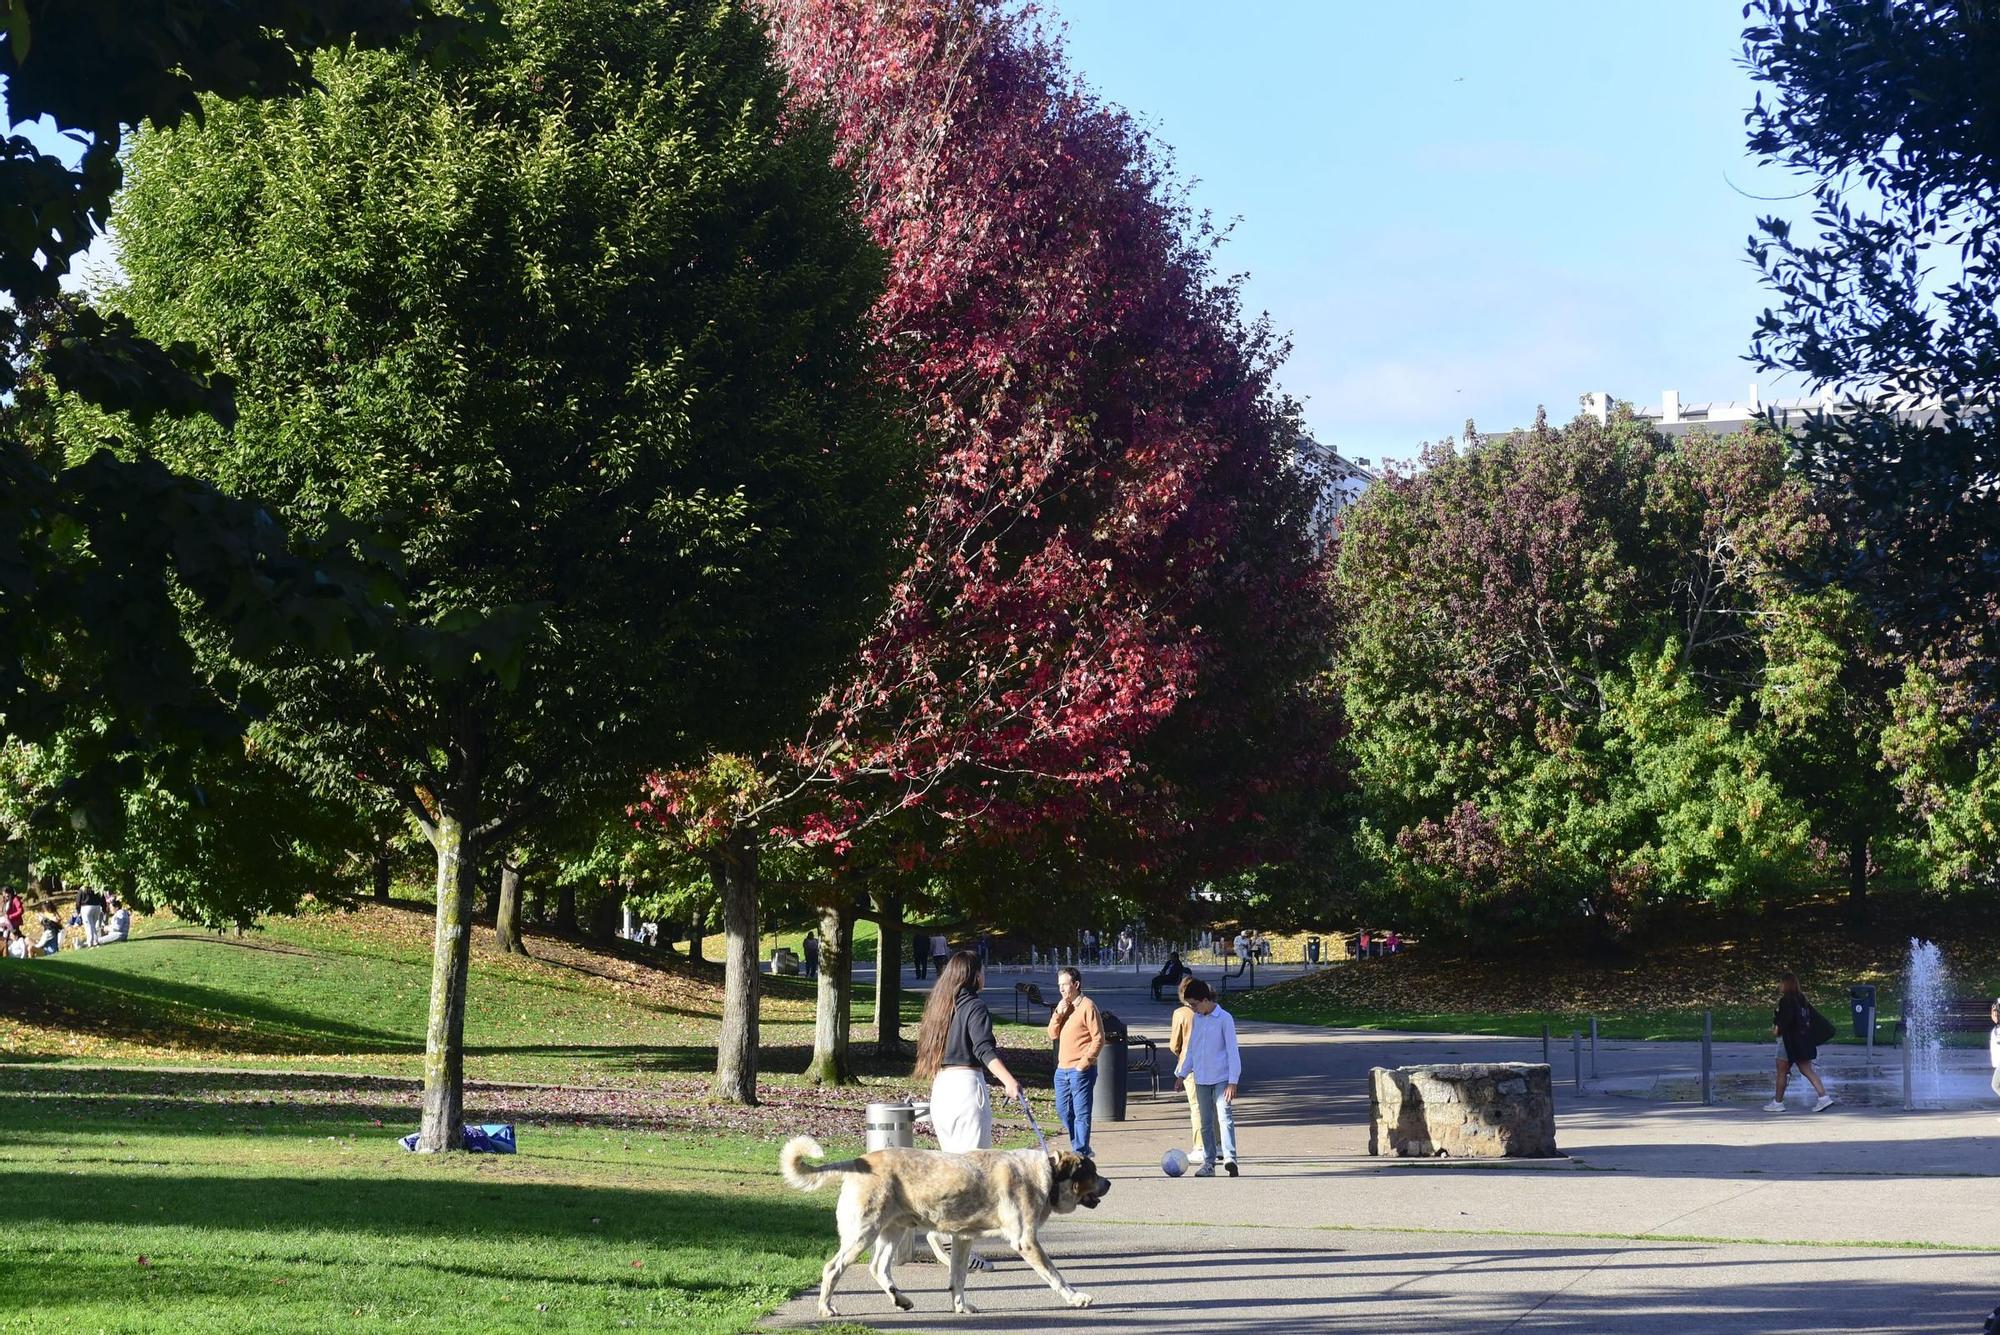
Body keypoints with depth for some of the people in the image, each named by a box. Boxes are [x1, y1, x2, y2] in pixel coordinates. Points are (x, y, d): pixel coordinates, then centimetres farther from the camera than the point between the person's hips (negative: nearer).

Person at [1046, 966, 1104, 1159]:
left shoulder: (1087, 1006, -9)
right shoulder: (1064, 1006, 16)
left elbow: (1098, 1038, -11)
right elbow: (1052, 1035, 11)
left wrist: (1084, 1062, -15)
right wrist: (1059, 1013, -4)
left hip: (1081, 1070, -8)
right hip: (1062, 1069, 8)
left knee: (1081, 1113, -6)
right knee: (1063, 1112, 13)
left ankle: (1081, 1153, -4)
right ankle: (1080, 1147, 25)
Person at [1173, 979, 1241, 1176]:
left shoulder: (1225, 1019, -9)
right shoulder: (1196, 1019, 9)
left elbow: (1232, 1051, -9)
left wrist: (1232, 1081, -14)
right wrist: (1181, 1073, 16)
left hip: (1221, 1078, -6)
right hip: (1201, 1079, 6)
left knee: (1225, 1117, -18)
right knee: (1206, 1121, 8)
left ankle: (1229, 1157, -29)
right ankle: (1208, 1163, 12)